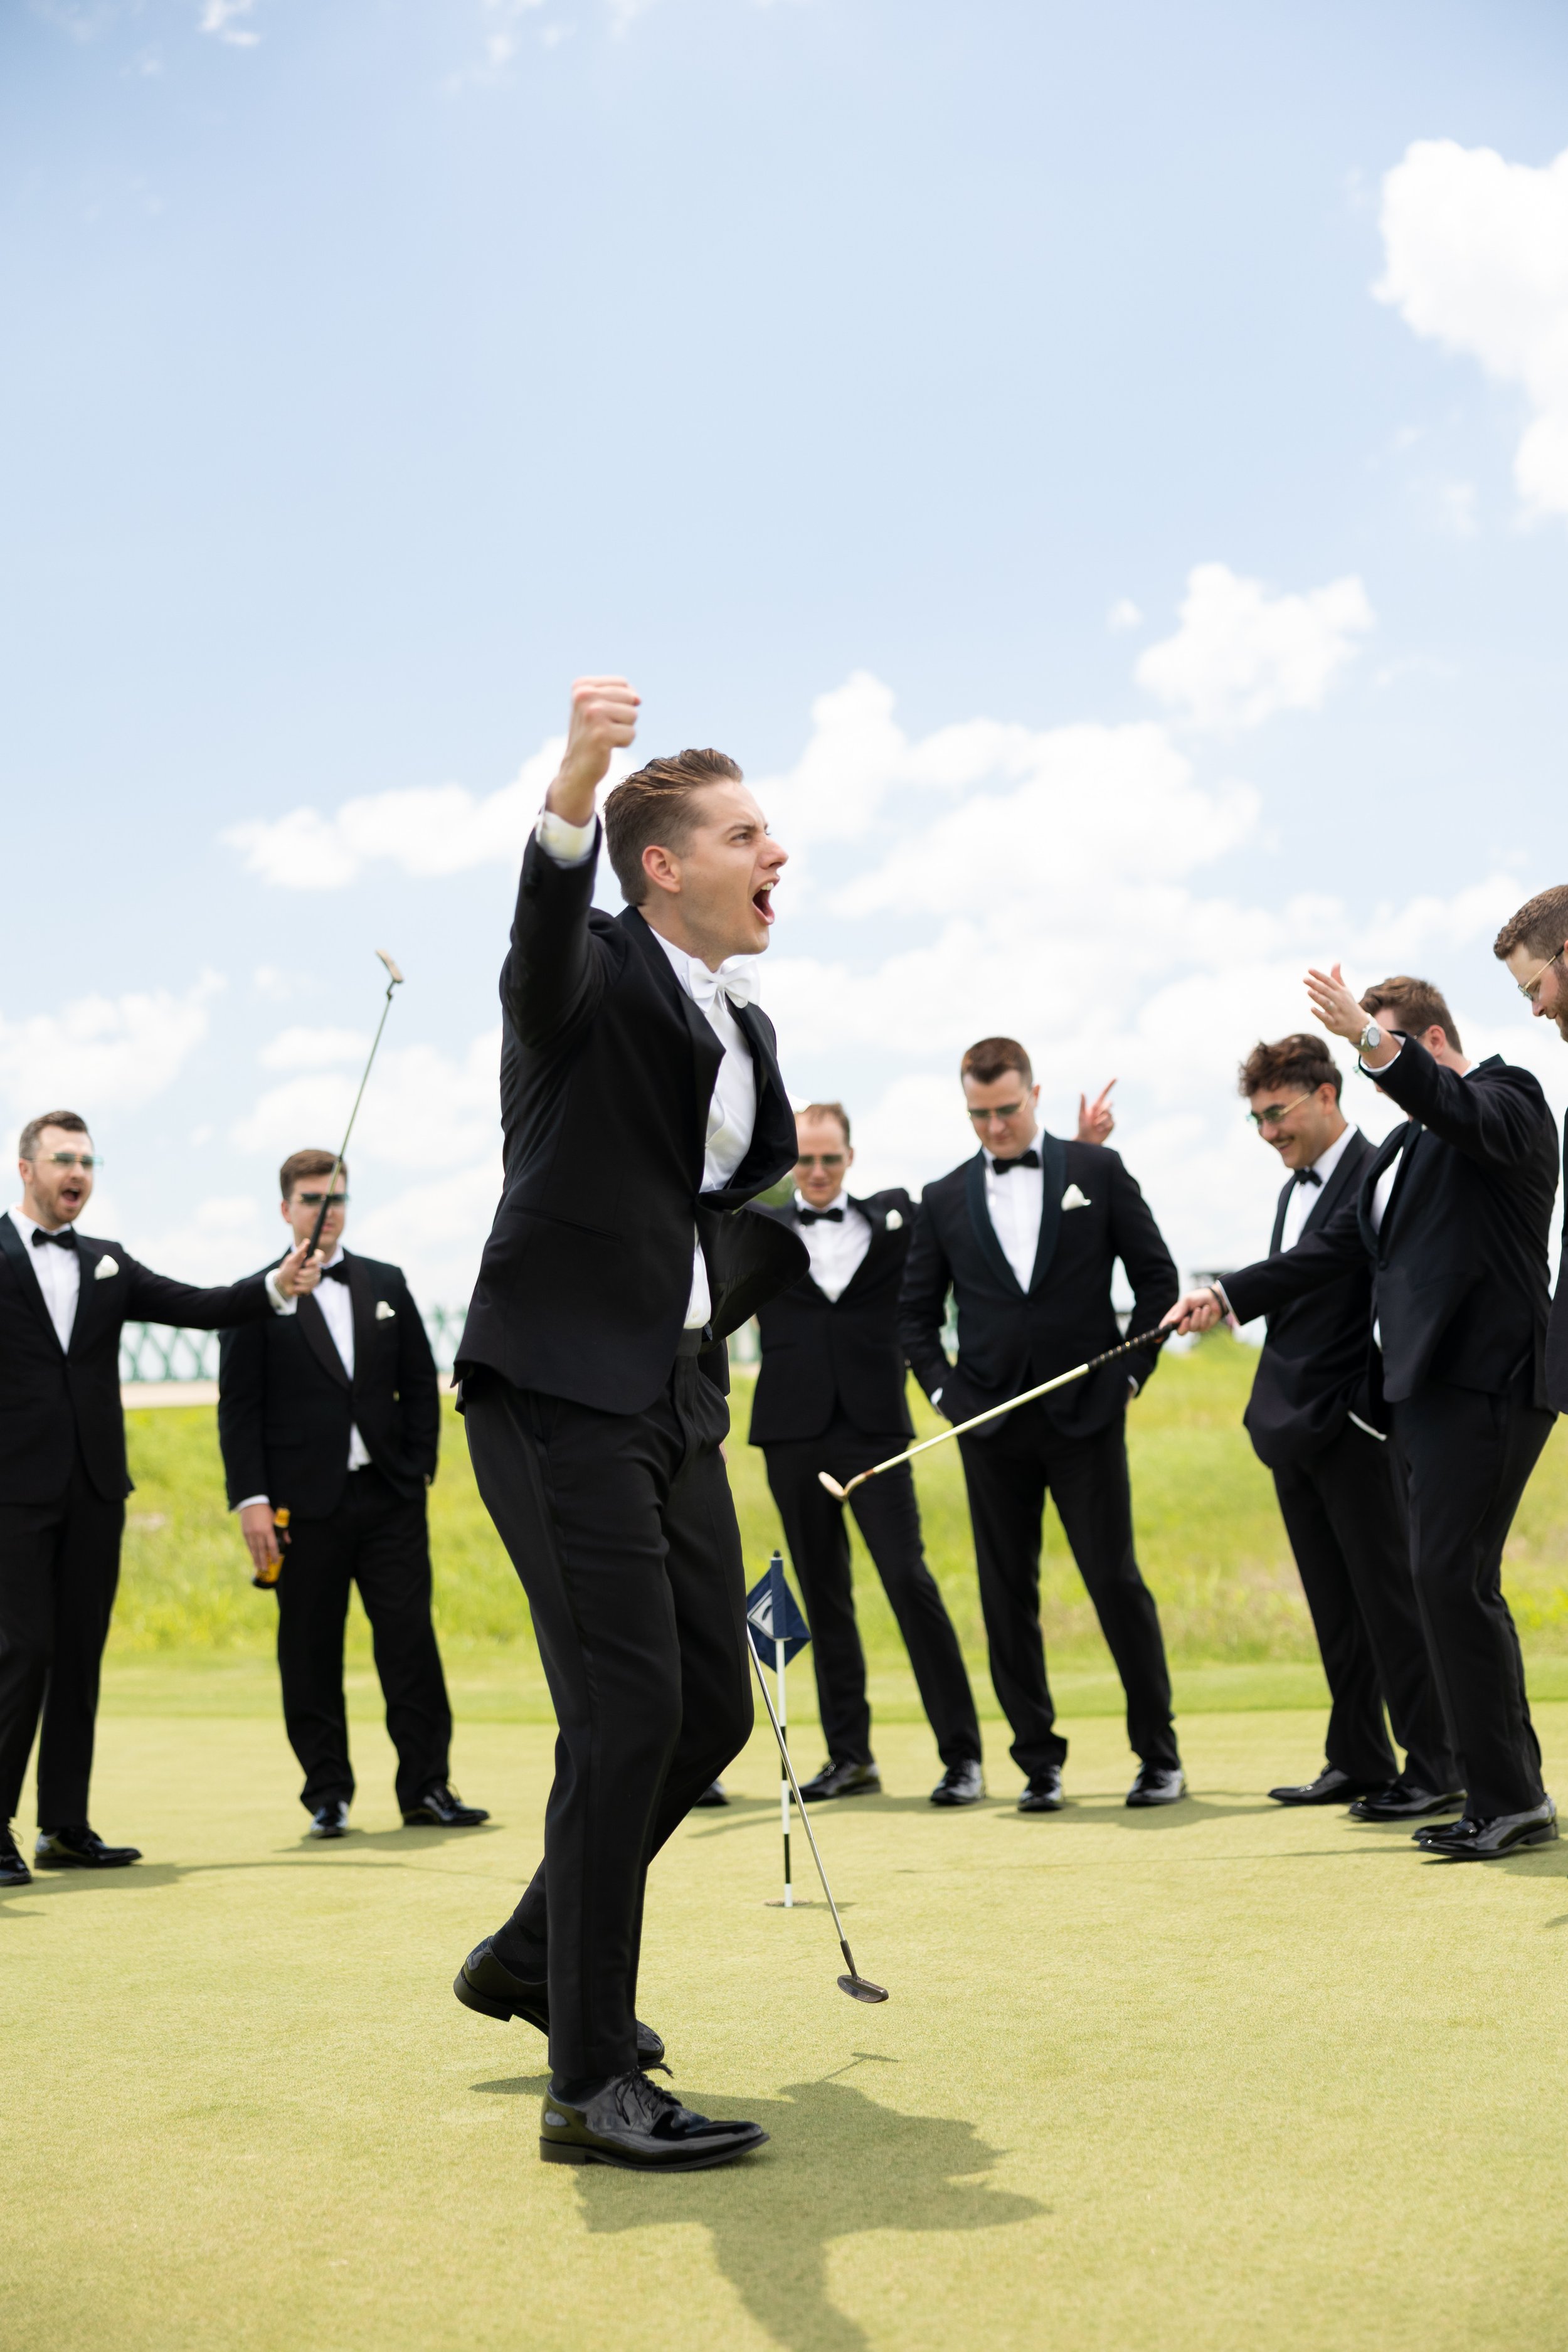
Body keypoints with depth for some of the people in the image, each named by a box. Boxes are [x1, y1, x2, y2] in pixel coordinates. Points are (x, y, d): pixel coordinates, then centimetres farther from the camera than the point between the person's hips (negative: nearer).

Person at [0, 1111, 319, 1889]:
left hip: (93, 1488, 5)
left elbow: (200, 1307, 10)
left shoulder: (107, 1264, 16)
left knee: (81, 1654, 7)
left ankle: (65, 1827, 13)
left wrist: (276, 1287, -3)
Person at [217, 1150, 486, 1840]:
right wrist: (251, 1499, -10)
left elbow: (419, 1383, 15)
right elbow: (239, 1407, -2)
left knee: (411, 1639, 0)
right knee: (311, 1652, 2)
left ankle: (426, 1787, 6)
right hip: (305, 1503, -3)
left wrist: (419, 1468, 6)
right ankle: (327, 1794, 11)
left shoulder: (387, 1284, 13)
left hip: (389, 1497, 3)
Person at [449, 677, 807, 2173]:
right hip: (560, 1389, -8)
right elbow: (548, 924, -32)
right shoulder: (593, 975, -5)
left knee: (711, 1707, 11)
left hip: (675, 1401, 8)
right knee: (627, 1711, -12)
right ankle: (591, 2084, -2)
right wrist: (575, 784, -49)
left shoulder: (747, 1028, 18)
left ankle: (533, 1957, 32)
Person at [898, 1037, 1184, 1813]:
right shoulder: (945, 1200, 9)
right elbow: (915, 1312, 14)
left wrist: (1131, 1371, -1)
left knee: (1117, 1582, -3)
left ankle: (1159, 1755, 9)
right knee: (1008, 1596, 3)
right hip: (992, 1427, 2)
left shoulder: (1096, 1170, 4)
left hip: (1086, 1416, -2)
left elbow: (1156, 1276, 6)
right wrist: (944, 1391, 2)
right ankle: (1039, 1761, 13)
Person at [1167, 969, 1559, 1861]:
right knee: (1459, 1588, 8)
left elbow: (1464, 1114, -27)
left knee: (1453, 1579, -13)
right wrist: (1228, 1297, 17)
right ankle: (1512, 1794, 14)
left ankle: (1508, 1797, -7)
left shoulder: (1509, 1098, -2)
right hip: (1423, 1387, 9)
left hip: (1483, 1384, -9)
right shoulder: (1405, 1146, 23)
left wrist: (1373, 1038, -41)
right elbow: (1336, 1247, 25)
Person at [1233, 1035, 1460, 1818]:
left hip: (1354, 1429, -9)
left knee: (1390, 1597, -3)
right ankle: (1357, 1762, 20)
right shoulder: (1295, 1190, 17)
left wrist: (1374, 1408, -24)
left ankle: (1435, 1769, 4)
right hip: (1295, 1429, 9)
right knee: (1335, 1608, 12)